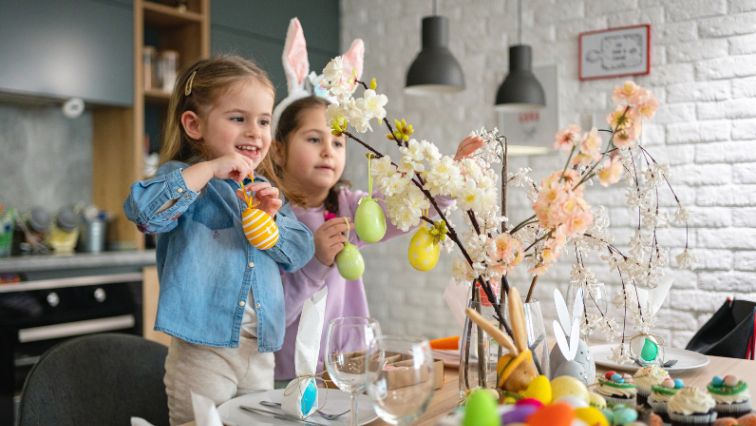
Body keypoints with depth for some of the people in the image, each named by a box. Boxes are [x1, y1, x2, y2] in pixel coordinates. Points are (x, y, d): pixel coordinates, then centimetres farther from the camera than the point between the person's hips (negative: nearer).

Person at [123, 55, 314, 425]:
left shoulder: (262, 190, 12)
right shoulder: (186, 180, -6)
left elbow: (300, 252, 9)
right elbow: (143, 210, -27)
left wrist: (272, 217, -10)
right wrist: (208, 169, -25)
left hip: (261, 353, 7)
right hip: (203, 351, -6)